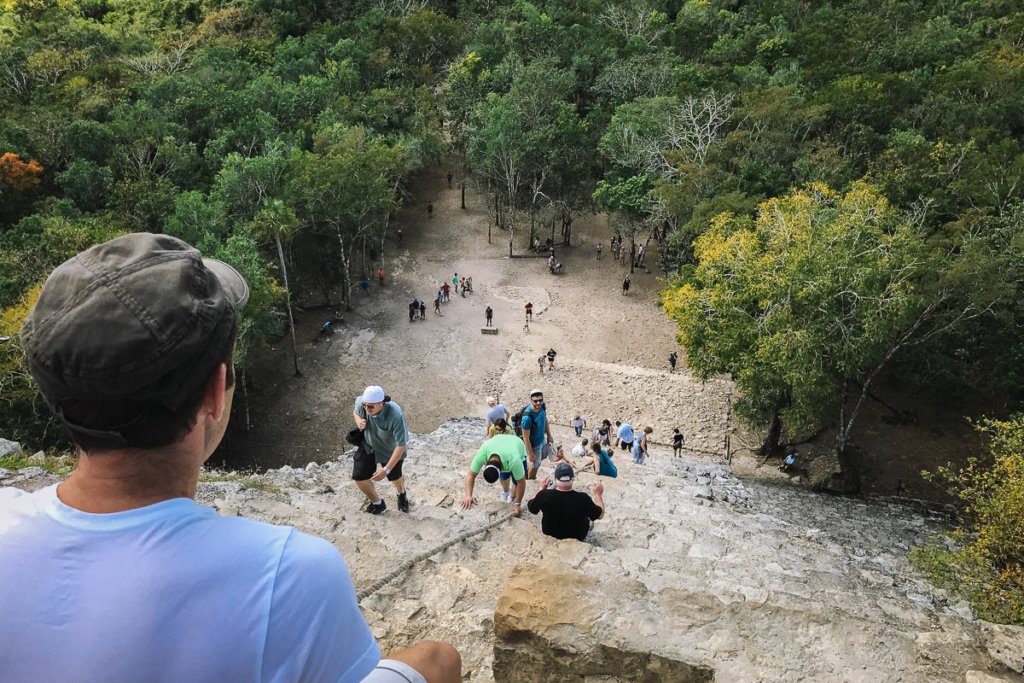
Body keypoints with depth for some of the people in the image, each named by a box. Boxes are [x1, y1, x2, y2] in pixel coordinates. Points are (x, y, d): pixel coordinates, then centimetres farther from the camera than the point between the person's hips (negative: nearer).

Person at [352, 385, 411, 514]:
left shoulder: (396, 416, -44)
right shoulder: (361, 402, -29)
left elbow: (401, 445, -37)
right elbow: (355, 411, -1)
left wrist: (386, 469, -38)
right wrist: (358, 421, -26)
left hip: (391, 450, -3)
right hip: (369, 446, 3)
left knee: (395, 476, 23)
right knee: (359, 477, -5)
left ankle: (402, 495, 61)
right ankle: (376, 503, 26)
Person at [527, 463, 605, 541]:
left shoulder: (544, 495, -30)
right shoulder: (583, 499, -32)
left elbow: (531, 509, -7)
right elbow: (600, 515, -13)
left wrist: (541, 488, 3)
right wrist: (598, 494, 0)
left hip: (549, 535, 1)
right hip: (577, 537, -1)